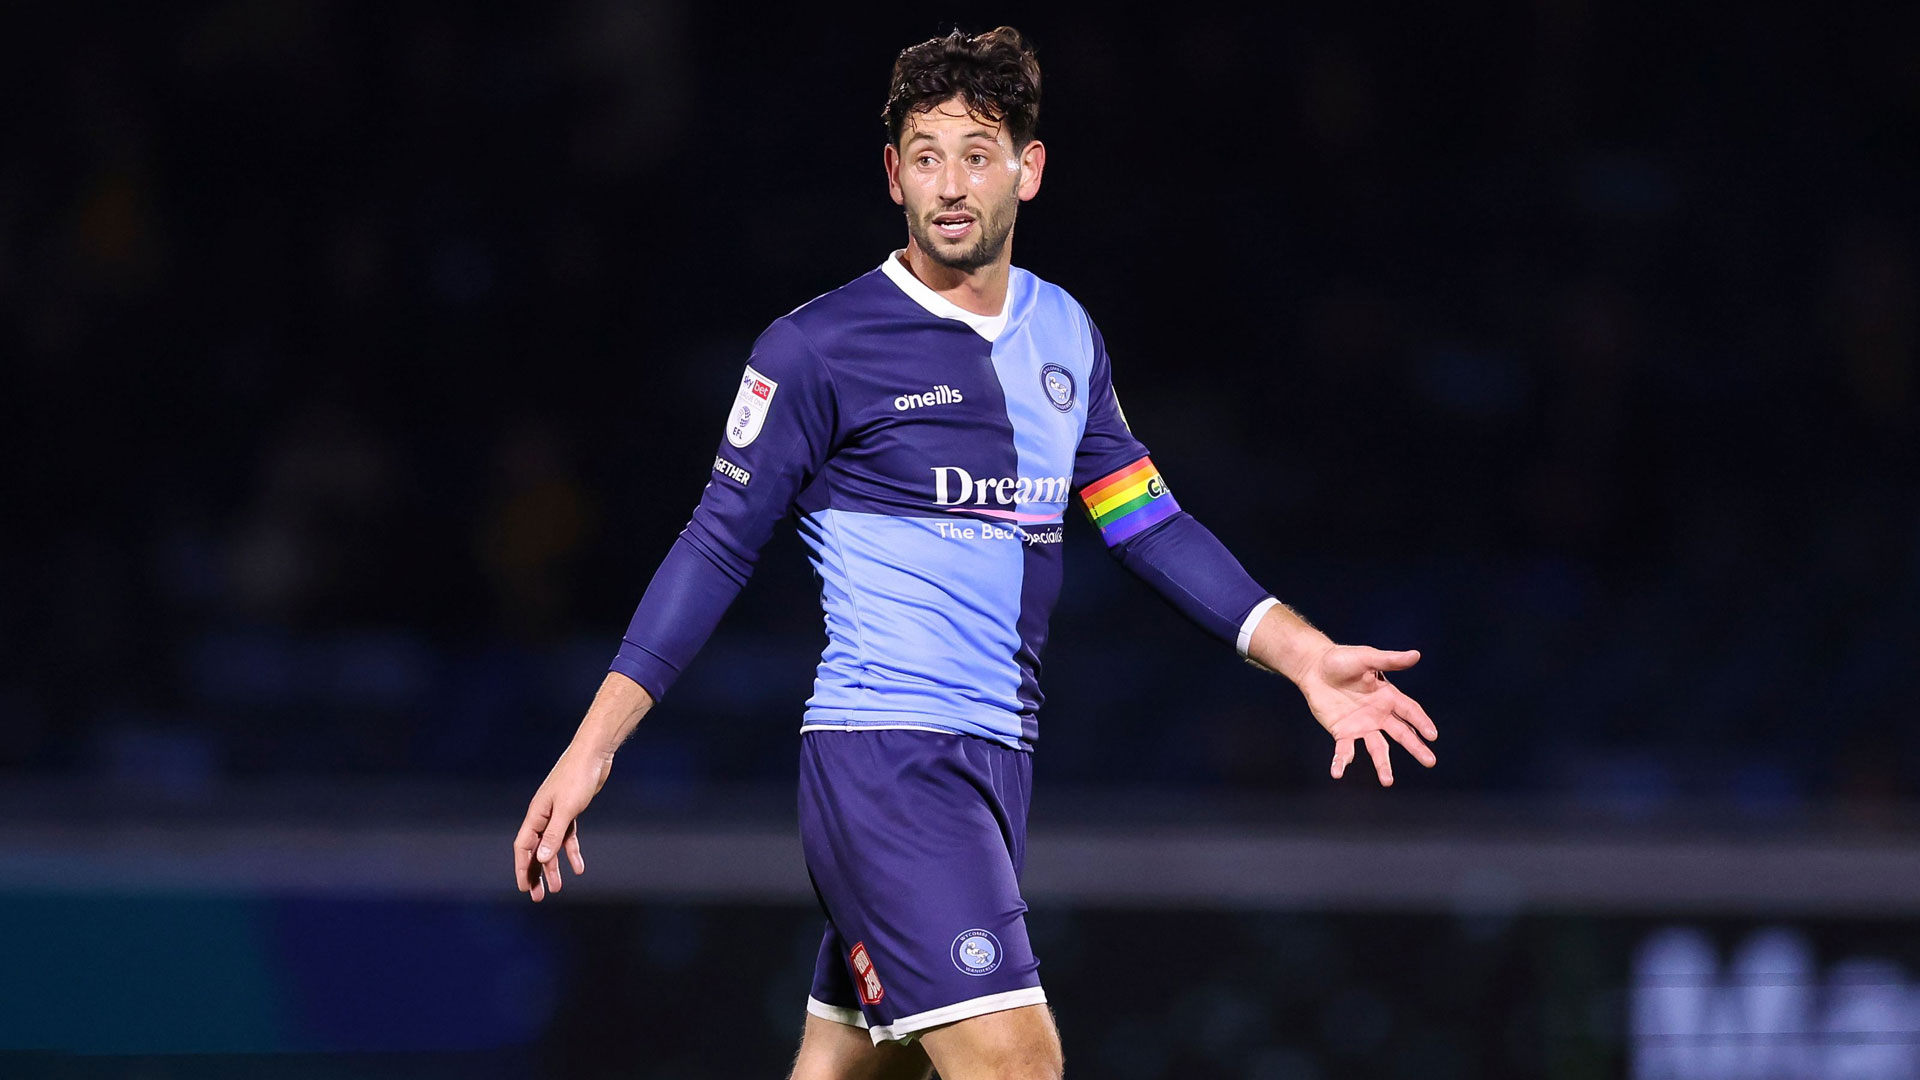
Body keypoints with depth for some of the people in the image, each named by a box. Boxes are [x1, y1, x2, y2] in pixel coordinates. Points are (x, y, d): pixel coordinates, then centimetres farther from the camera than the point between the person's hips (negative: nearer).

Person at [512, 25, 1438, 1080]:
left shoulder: (1063, 334, 13)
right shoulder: (816, 349, -6)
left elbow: (1146, 520, 18)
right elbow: (718, 548, -3)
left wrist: (1304, 655, 9)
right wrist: (590, 749, -7)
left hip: (998, 756, 7)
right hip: (881, 751, -7)